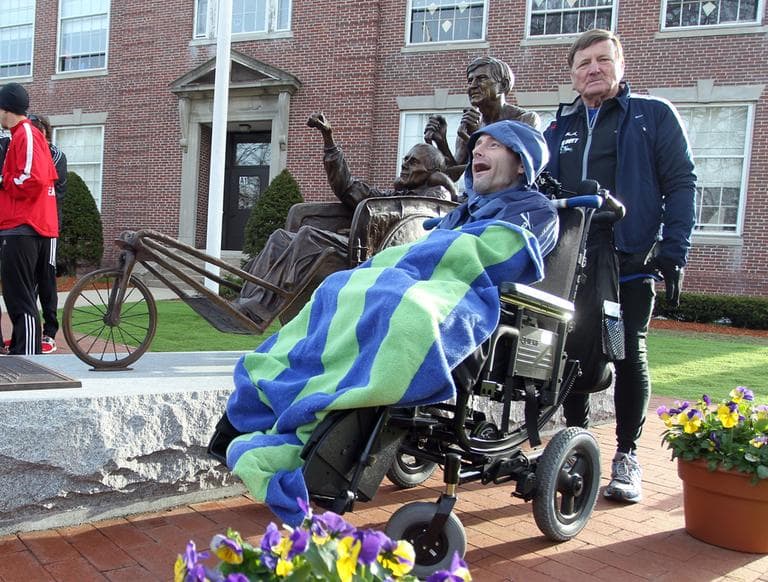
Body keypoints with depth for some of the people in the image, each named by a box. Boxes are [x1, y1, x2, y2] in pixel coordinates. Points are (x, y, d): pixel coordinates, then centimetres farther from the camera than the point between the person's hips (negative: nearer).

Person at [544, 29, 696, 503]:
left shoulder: (654, 116, 5)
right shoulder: (559, 128, 16)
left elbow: (681, 184, -1)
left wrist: (674, 251, -10)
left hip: (631, 266, -3)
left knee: (629, 357, 1)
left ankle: (627, 456, 15)